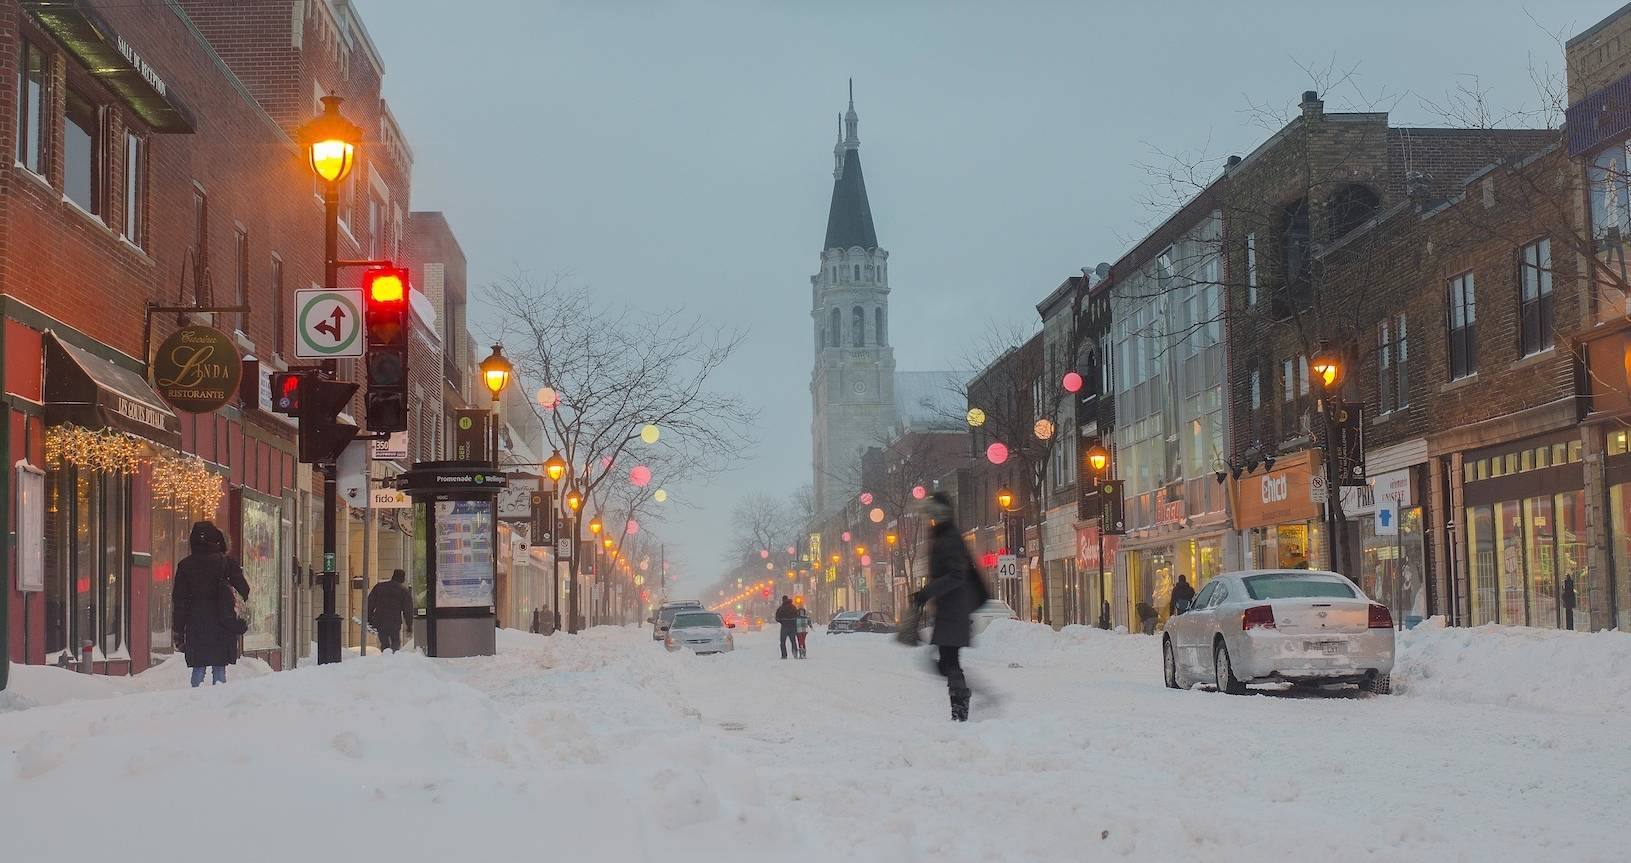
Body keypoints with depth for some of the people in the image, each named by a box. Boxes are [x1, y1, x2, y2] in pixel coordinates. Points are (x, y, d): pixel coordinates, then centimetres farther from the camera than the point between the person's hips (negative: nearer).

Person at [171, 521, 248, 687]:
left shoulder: (185, 565, 2)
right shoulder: (225, 562, -2)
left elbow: (178, 600, 4)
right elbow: (244, 590, -1)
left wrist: (178, 630, 8)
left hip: (195, 623, 1)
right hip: (221, 624, -1)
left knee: (198, 668, 7)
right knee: (219, 667, 3)